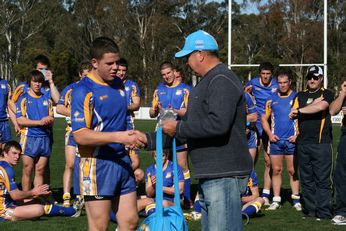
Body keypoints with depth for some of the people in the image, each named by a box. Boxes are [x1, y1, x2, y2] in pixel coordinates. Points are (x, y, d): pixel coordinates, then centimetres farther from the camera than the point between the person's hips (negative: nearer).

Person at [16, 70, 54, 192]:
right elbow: (20, 120, -8)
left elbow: (52, 119, 14)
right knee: (27, 171, -2)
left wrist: (48, 120, -11)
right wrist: (40, 122, -14)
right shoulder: (23, 99, 2)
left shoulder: (46, 99, 16)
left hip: (45, 138, 4)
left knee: (40, 171, 6)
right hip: (29, 138, -4)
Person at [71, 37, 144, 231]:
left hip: (122, 161, 7)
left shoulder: (119, 84, 10)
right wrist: (119, 137, -27)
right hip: (98, 164, -7)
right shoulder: (84, 91, -13)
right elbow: (80, 135, -21)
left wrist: (131, 137, 10)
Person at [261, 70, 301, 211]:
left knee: (292, 171, 0)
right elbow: (264, 118, 14)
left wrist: (298, 135, -7)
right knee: (276, 170, 3)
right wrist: (269, 134, 1)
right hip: (275, 140, 2)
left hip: (292, 140, -2)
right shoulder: (272, 99, 9)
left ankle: (296, 200, 6)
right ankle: (276, 200, 8)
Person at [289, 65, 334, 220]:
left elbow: (321, 106, -16)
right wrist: (312, 104, -5)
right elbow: (292, 113, 5)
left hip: (321, 143, -5)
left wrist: (300, 110, -8)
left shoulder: (327, 94, 5)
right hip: (302, 143, 5)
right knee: (306, 179, 6)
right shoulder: (300, 96, 20)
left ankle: (324, 212, -6)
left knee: (322, 179, -7)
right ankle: (310, 210, 12)